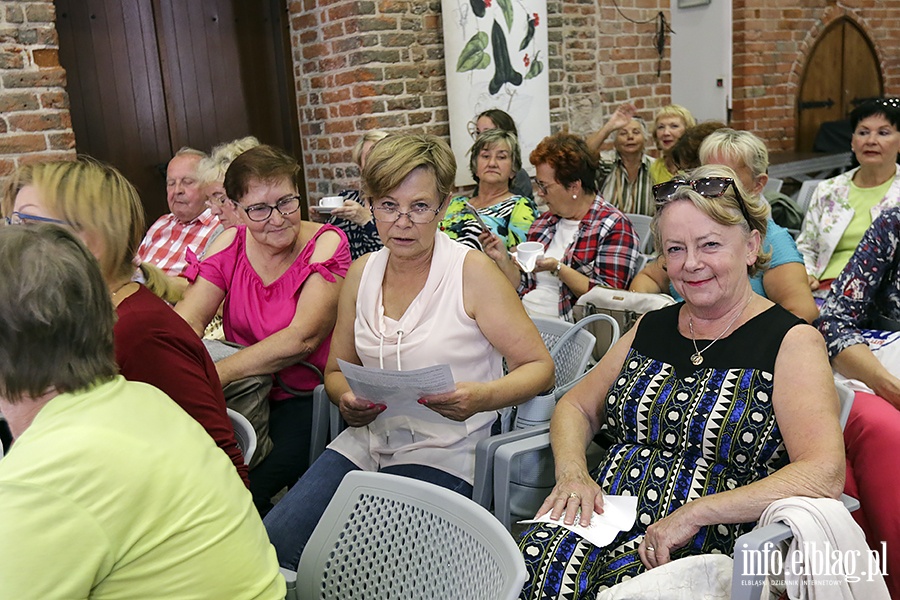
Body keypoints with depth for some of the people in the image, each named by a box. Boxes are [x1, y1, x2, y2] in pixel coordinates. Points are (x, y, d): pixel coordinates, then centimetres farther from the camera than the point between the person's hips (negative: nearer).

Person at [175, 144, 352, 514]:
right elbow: (188, 320, -4)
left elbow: (302, 338, -20)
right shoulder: (231, 244, 5)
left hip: (306, 400, -4)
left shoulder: (326, 243, -9)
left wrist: (217, 373, -29)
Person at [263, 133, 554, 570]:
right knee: (272, 546, -15)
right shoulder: (361, 272, 8)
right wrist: (347, 398, -6)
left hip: (443, 454, -4)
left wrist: (482, 397, -26)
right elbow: (336, 370, 18)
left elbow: (539, 367, -6)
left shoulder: (471, 271, -7)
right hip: (367, 441, 5)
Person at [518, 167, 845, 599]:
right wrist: (571, 472, -3)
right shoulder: (651, 328, 14)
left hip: (707, 550, -4)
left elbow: (824, 475, -15)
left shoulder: (792, 341, -2)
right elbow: (576, 407, 18)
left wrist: (694, 513, -20)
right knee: (532, 563, -26)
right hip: (604, 524, 4)